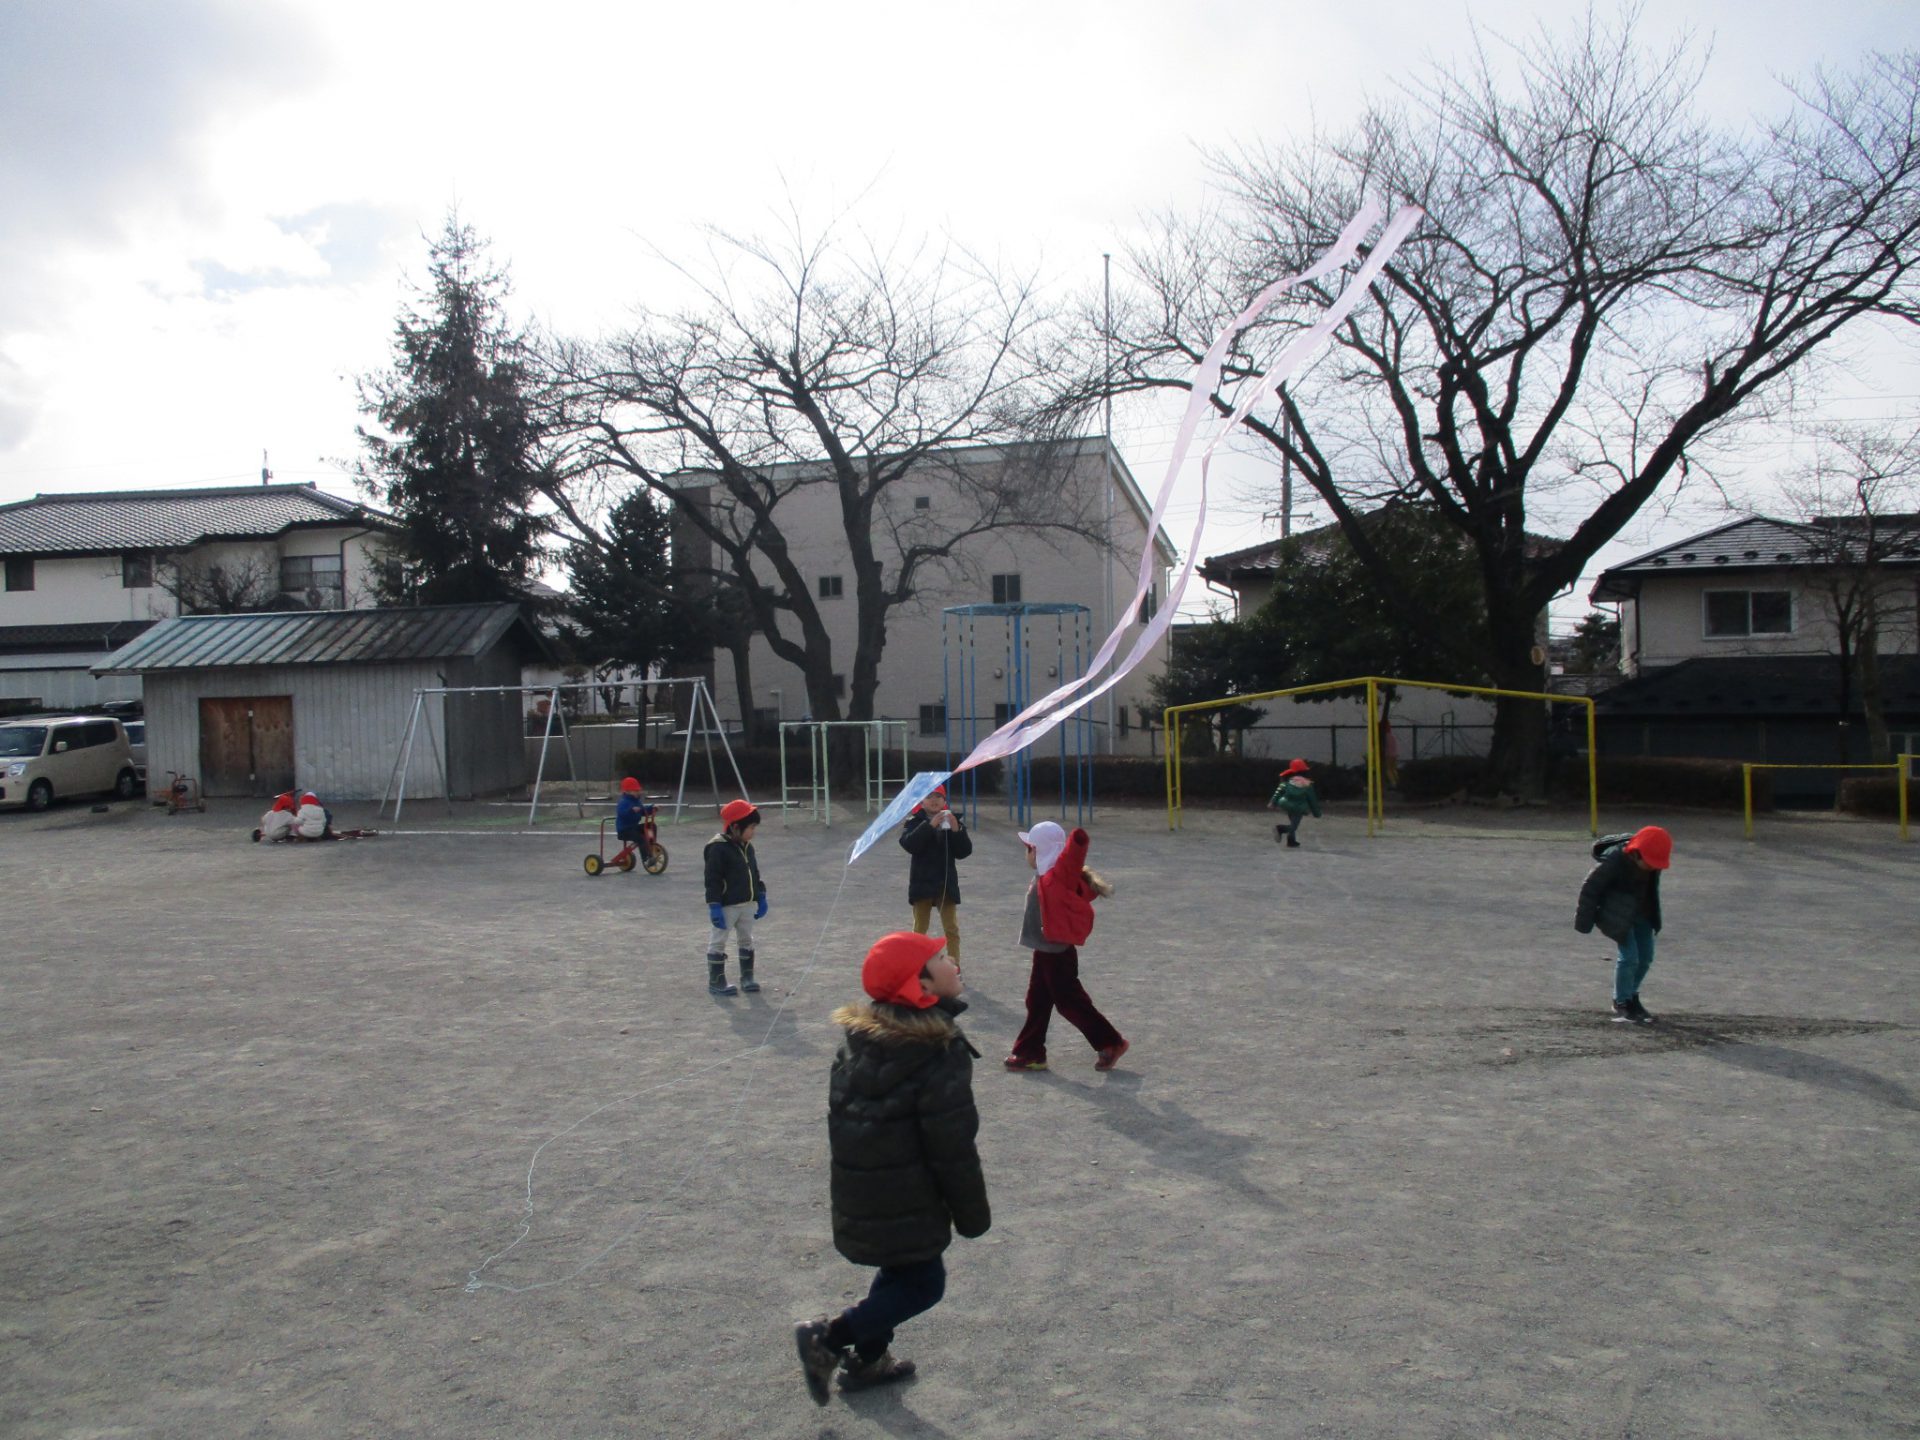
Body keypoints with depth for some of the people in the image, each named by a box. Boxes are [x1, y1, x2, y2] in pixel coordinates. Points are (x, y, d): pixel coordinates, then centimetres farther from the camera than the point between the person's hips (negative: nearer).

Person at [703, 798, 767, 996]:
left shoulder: (747, 846, 7)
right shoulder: (718, 848, -18)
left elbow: (755, 873, 17)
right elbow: (712, 880, -19)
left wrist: (761, 897, 17)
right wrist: (715, 907, -21)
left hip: (747, 904, 8)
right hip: (727, 905, -8)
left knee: (747, 939, 16)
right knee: (718, 942, 2)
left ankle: (747, 977, 27)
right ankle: (716, 982, 8)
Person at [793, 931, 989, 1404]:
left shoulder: (858, 1037, 0)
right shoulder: (939, 1053, -24)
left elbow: (839, 1110, 12)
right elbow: (952, 1146, -20)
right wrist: (972, 1214, -8)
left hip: (859, 1190, 8)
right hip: (906, 1201, -8)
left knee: (901, 1270, 25)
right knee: (923, 1284, 8)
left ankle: (867, 1359, 34)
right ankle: (828, 1338, 3)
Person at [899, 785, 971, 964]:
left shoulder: (954, 820, 1)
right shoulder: (915, 822, -3)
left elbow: (964, 851, -4)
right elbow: (909, 844, -21)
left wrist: (956, 830, -20)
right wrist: (930, 825, -29)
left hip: (947, 882, 1)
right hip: (922, 882, -1)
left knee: (951, 928, 4)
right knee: (920, 929, 9)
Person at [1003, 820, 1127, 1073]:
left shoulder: (1057, 876, -21)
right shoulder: (1046, 876, 8)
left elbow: (1079, 839, -32)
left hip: (1058, 955, -10)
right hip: (1046, 952, 10)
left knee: (1070, 1002, 1)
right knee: (1037, 1002, 15)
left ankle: (1111, 1043, 13)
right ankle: (1030, 1052, 24)